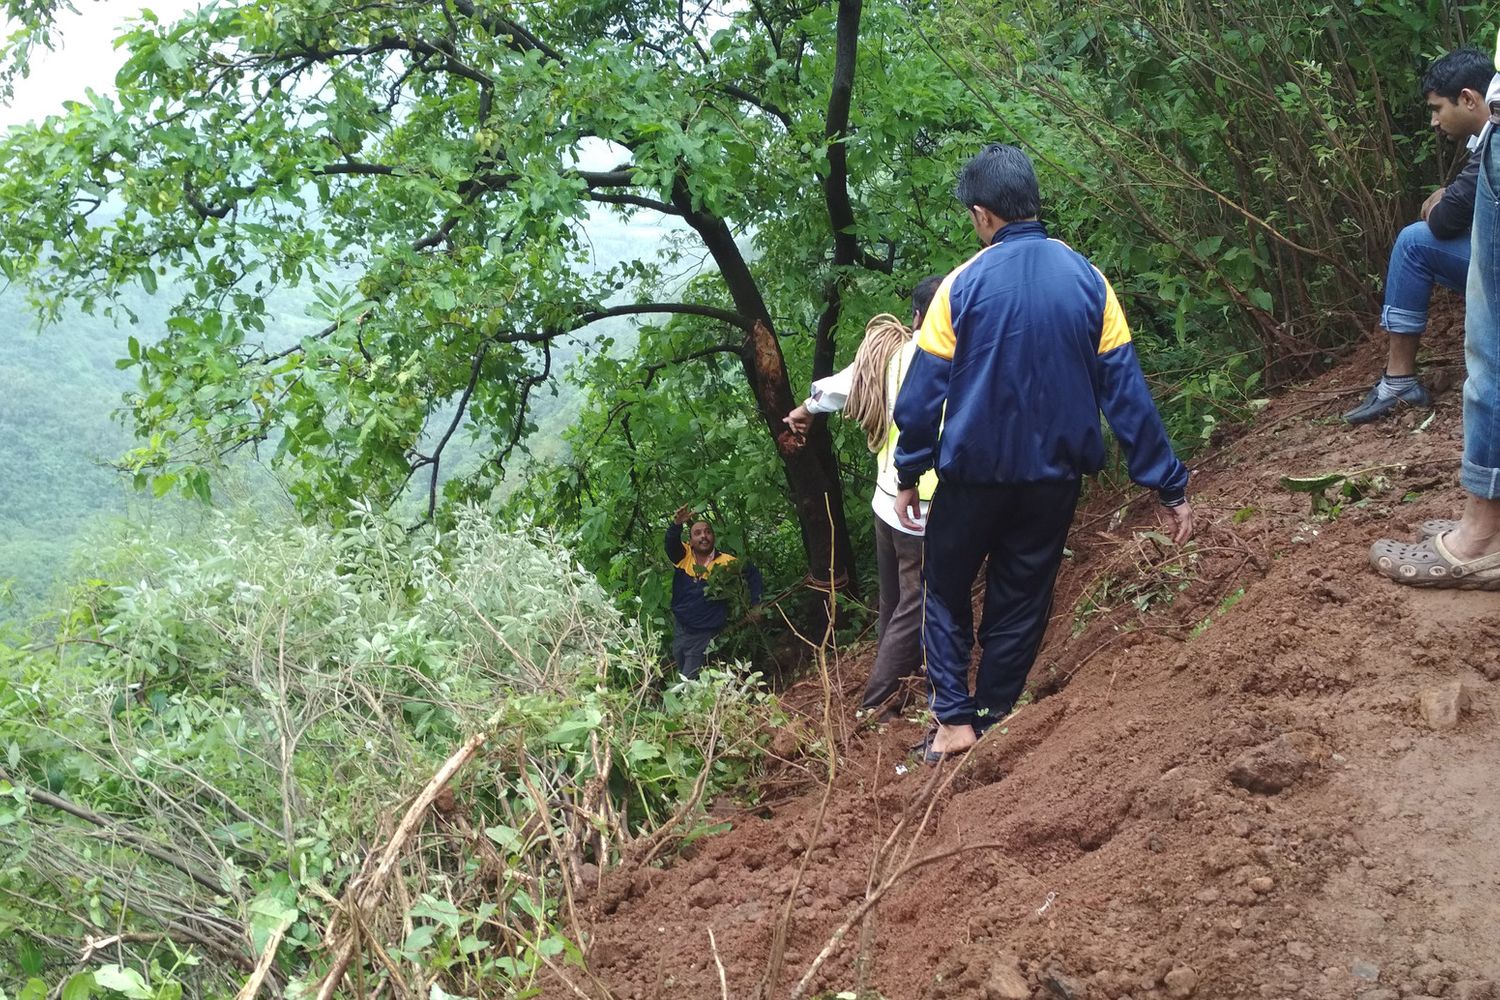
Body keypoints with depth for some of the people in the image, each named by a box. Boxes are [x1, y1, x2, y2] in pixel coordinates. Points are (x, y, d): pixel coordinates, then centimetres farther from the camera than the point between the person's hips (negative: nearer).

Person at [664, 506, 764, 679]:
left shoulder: (726, 562, -9)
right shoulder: (683, 556, -4)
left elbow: (753, 573, 4)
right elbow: (671, 542, -24)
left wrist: (755, 605, -2)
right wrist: (676, 525, -45)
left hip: (705, 634, -4)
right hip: (680, 629, 4)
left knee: (689, 680, -9)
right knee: (681, 676, 19)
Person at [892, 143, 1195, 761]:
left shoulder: (963, 285, -12)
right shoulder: (1087, 281, -5)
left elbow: (923, 390, -9)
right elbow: (1126, 391, -6)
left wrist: (908, 473, 3)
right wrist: (1169, 486, -3)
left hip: (974, 472, -2)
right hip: (1054, 475, 2)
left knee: (946, 591, 16)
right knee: (1021, 600, 16)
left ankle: (954, 719, 7)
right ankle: (994, 719, 21)